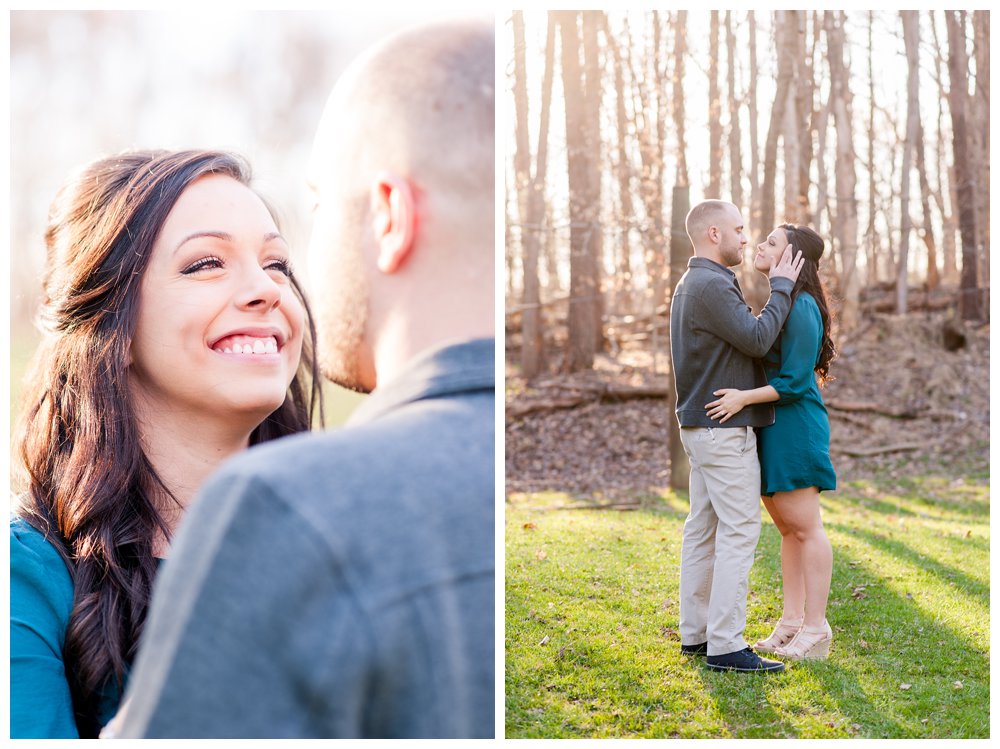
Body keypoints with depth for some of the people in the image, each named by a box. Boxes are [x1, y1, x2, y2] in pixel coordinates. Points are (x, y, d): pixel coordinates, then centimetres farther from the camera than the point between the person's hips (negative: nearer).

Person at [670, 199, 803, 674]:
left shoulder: (691, 284, 17)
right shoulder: (712, 285, -17)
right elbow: (757, 339, -20)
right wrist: (781, 287, -11)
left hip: (701, 425, 11)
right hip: (725, 429, -11)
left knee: (703, 529, 12)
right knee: (738, 533, -9)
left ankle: (695, 633, 18)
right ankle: (725, 644, -8)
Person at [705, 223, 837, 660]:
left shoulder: (801, 308, -15)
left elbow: (795, 382, -19)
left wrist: (744, 397, -25)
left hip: (794, 427, -9)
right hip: (770, 429, 9)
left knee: (804, 527, -3)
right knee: (787, 529, 12)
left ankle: (816, 628, 4)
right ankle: (792, 621, 19)